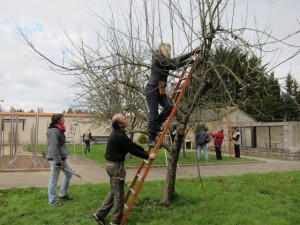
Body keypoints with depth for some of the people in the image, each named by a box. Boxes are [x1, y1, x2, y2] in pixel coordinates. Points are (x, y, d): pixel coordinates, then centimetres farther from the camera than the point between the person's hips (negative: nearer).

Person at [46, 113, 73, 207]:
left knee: (69, 173, 18)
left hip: (62, 158, 10)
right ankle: (53, 201, 14)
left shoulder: (59, 130, 12)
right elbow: (54, 148, -23)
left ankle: (63, 194, 30)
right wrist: (58, 162, -23)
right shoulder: (54, 131, -19)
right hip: (55, 159, -10)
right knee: (54, 179, 2)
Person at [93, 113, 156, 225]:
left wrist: (144, 150, 17)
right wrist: (147, 156, -7)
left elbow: (131, 144, 16)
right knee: (118, 194, 2)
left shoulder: (117, 133, 9)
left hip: (112, 164, 10)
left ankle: (100, 214, 22)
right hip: (116, 166, -10)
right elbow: (132, 149, -17)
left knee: (114, 191, 19)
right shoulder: (119, 136, -22)